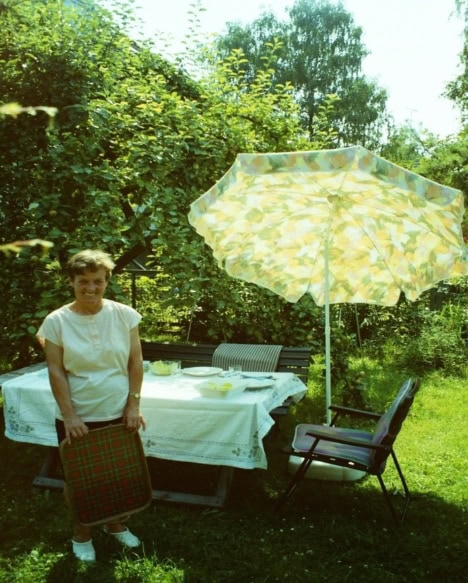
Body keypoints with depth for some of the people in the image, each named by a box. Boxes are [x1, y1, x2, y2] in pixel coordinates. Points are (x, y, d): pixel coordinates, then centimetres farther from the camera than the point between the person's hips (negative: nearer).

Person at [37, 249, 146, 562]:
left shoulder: (124, 314, -6)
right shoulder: (56, 321, -10)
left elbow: (135, 362, -2)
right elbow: (56, 372, -9)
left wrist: (133, 405, -5)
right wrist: (69, 416, -13)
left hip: (119, 414, 2)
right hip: (78, 418, -1)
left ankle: (116, 524, 43)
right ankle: (81, 534, 38)